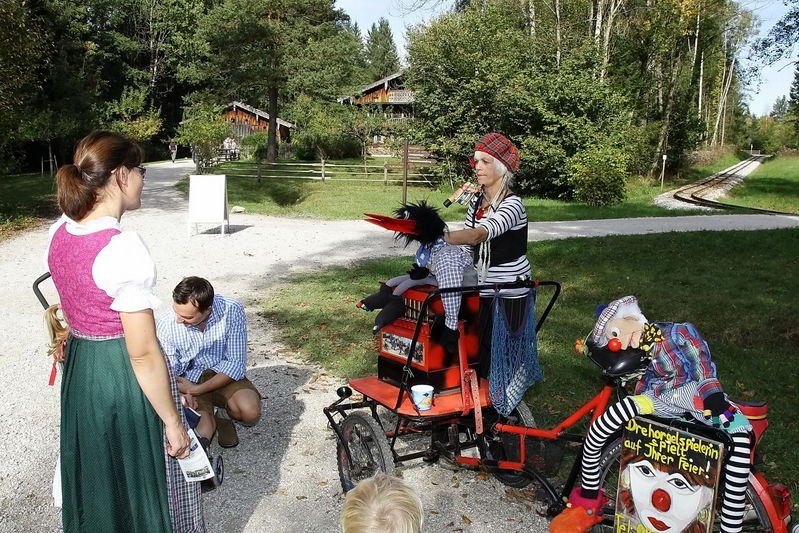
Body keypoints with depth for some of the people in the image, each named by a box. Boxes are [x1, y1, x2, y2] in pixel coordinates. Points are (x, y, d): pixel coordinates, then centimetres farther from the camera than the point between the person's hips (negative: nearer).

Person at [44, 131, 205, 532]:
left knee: (95, 481, 26)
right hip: (125, 377, -8)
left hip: (79, 369, 8)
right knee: (142, 485, 13)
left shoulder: (60, 232, -1)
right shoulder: (124, 249, -26)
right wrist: (173, 422, -14)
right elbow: (143, 353, -23)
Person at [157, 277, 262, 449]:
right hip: (189, 380, 0)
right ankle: (208, 419, 10)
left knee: (251, 412, -28)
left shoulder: (232, 311, -21)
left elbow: (236, 363, -15)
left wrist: (197, 390, -22)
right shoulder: (166, 325, -19)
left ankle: (225, 414, 7)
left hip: (225, 375, 1)